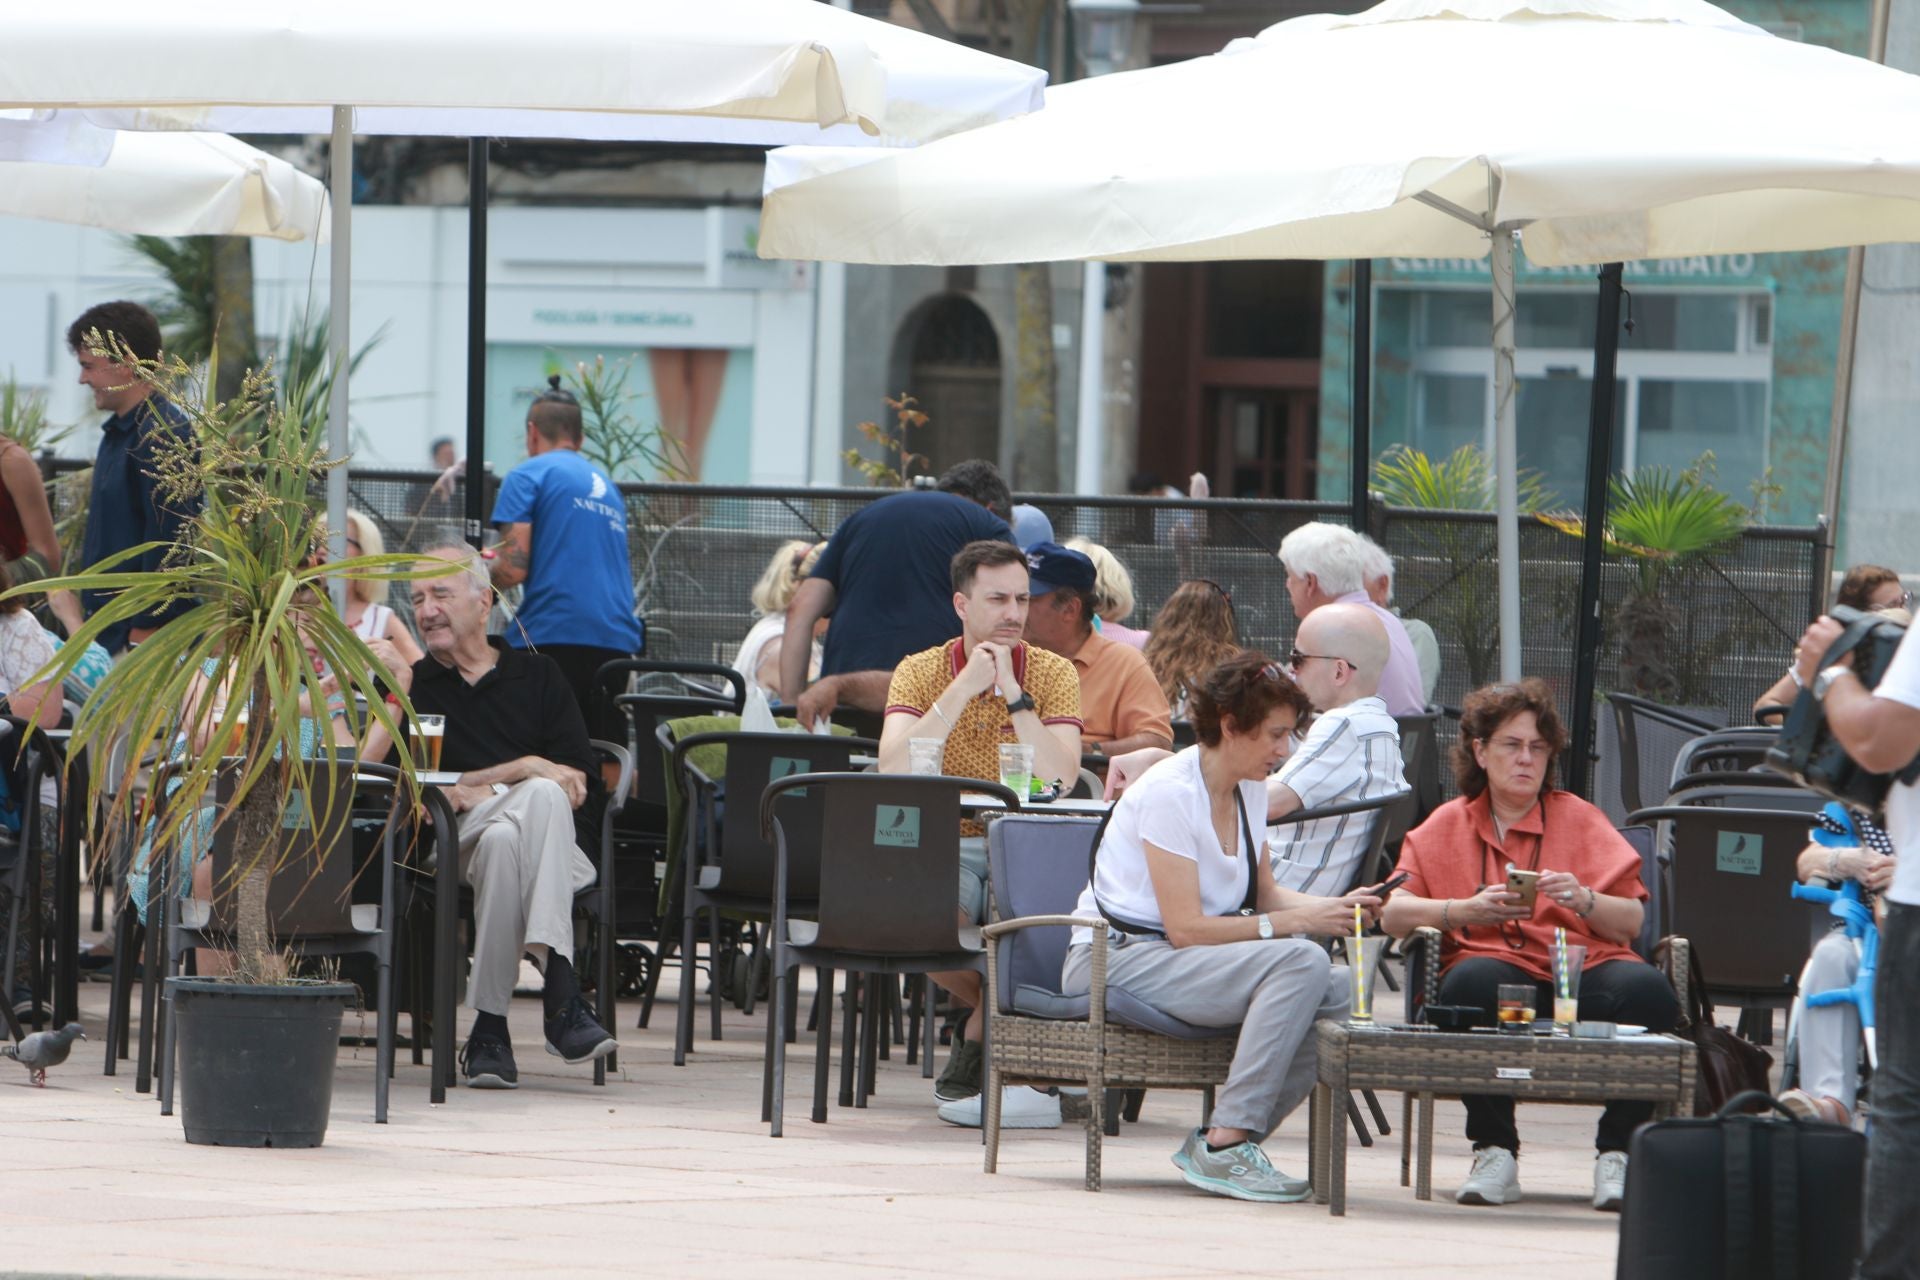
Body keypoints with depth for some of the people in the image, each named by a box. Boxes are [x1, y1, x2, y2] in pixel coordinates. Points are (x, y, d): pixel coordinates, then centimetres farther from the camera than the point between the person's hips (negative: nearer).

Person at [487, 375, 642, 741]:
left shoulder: (528, 476, 2)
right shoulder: (606, 485, 23)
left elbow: (512, 570, -8)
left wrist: (480, 571, 15)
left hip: (551, 638, -6)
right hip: (618, 640, 6)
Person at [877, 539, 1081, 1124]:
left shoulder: (1053, 674, 1)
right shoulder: (921, 672, 2)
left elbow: (1062, 778, -14)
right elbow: (893, 770, -16)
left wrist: (1014, 694, -18)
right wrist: (962, 690, -19)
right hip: (946, 847, 0)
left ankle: (978, 1039, -10)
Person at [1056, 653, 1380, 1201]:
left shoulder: (1249, 790, 9)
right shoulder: (1170, 793, -17)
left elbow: (1264, 894, 17)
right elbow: (1186, 928, -20)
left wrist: (1336, 908, -2)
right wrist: (1293, 921, -21)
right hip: (1118, 960, -8)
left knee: (1339, 989, -17)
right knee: (1300, 961, -29)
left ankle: (1225, 1142, -11)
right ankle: (1225, 1143, -28)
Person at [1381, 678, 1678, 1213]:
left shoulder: (1578, 818, 19)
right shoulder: (1448, 826, 20)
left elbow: (1632, 921, 8)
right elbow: (1394, 913, 6)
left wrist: (1584, 900, -13)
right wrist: (1467, 911, -11)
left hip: (1584, 970, 1)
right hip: (1498, 967, -1)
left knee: (1646, 990, -34)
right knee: (1473, 982, -38)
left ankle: (1616, 1154, -17)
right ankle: (1495, 1151, -22)